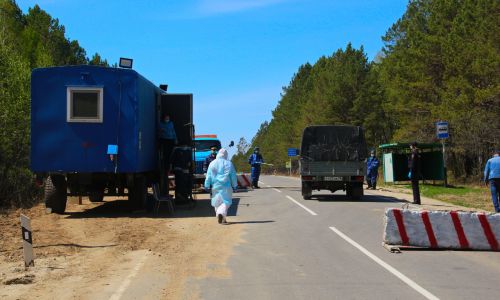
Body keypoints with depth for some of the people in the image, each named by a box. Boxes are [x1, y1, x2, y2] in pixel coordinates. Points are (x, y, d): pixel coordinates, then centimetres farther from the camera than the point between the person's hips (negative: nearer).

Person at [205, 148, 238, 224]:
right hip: (226, 186, -2)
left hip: (215, 186, 2)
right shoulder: (229, 163, -1)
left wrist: (207, 186, 9)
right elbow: (233, 176, 3)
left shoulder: (212, 164, 3)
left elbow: (208, 176, 4)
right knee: (226, 201, 1)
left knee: (217, 202, 12)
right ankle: (221, 213, -24)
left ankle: (221, 219, 15)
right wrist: (234, 186, 11)